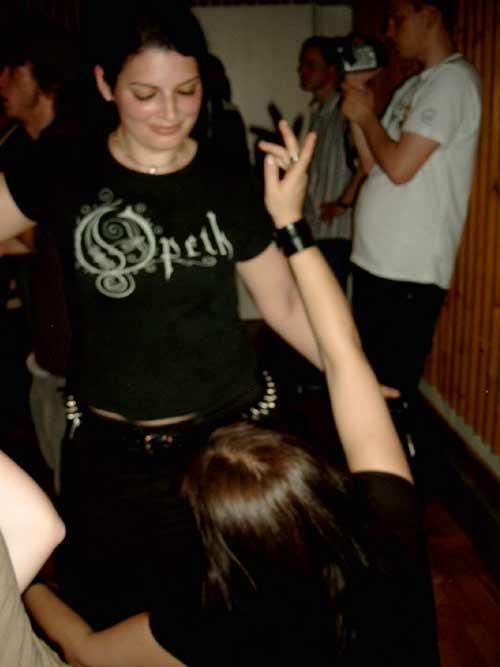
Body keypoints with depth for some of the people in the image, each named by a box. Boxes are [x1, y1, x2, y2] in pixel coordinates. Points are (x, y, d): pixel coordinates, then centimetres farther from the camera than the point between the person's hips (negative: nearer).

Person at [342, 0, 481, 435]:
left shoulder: (453, 79, -10)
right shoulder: (413, 87, 16)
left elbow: (400, 167, -19)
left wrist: (365, 114, -3)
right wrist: (358, 113, 6)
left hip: (409, 272, -9)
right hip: (375, 260, 9)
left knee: (393, 392, -1)